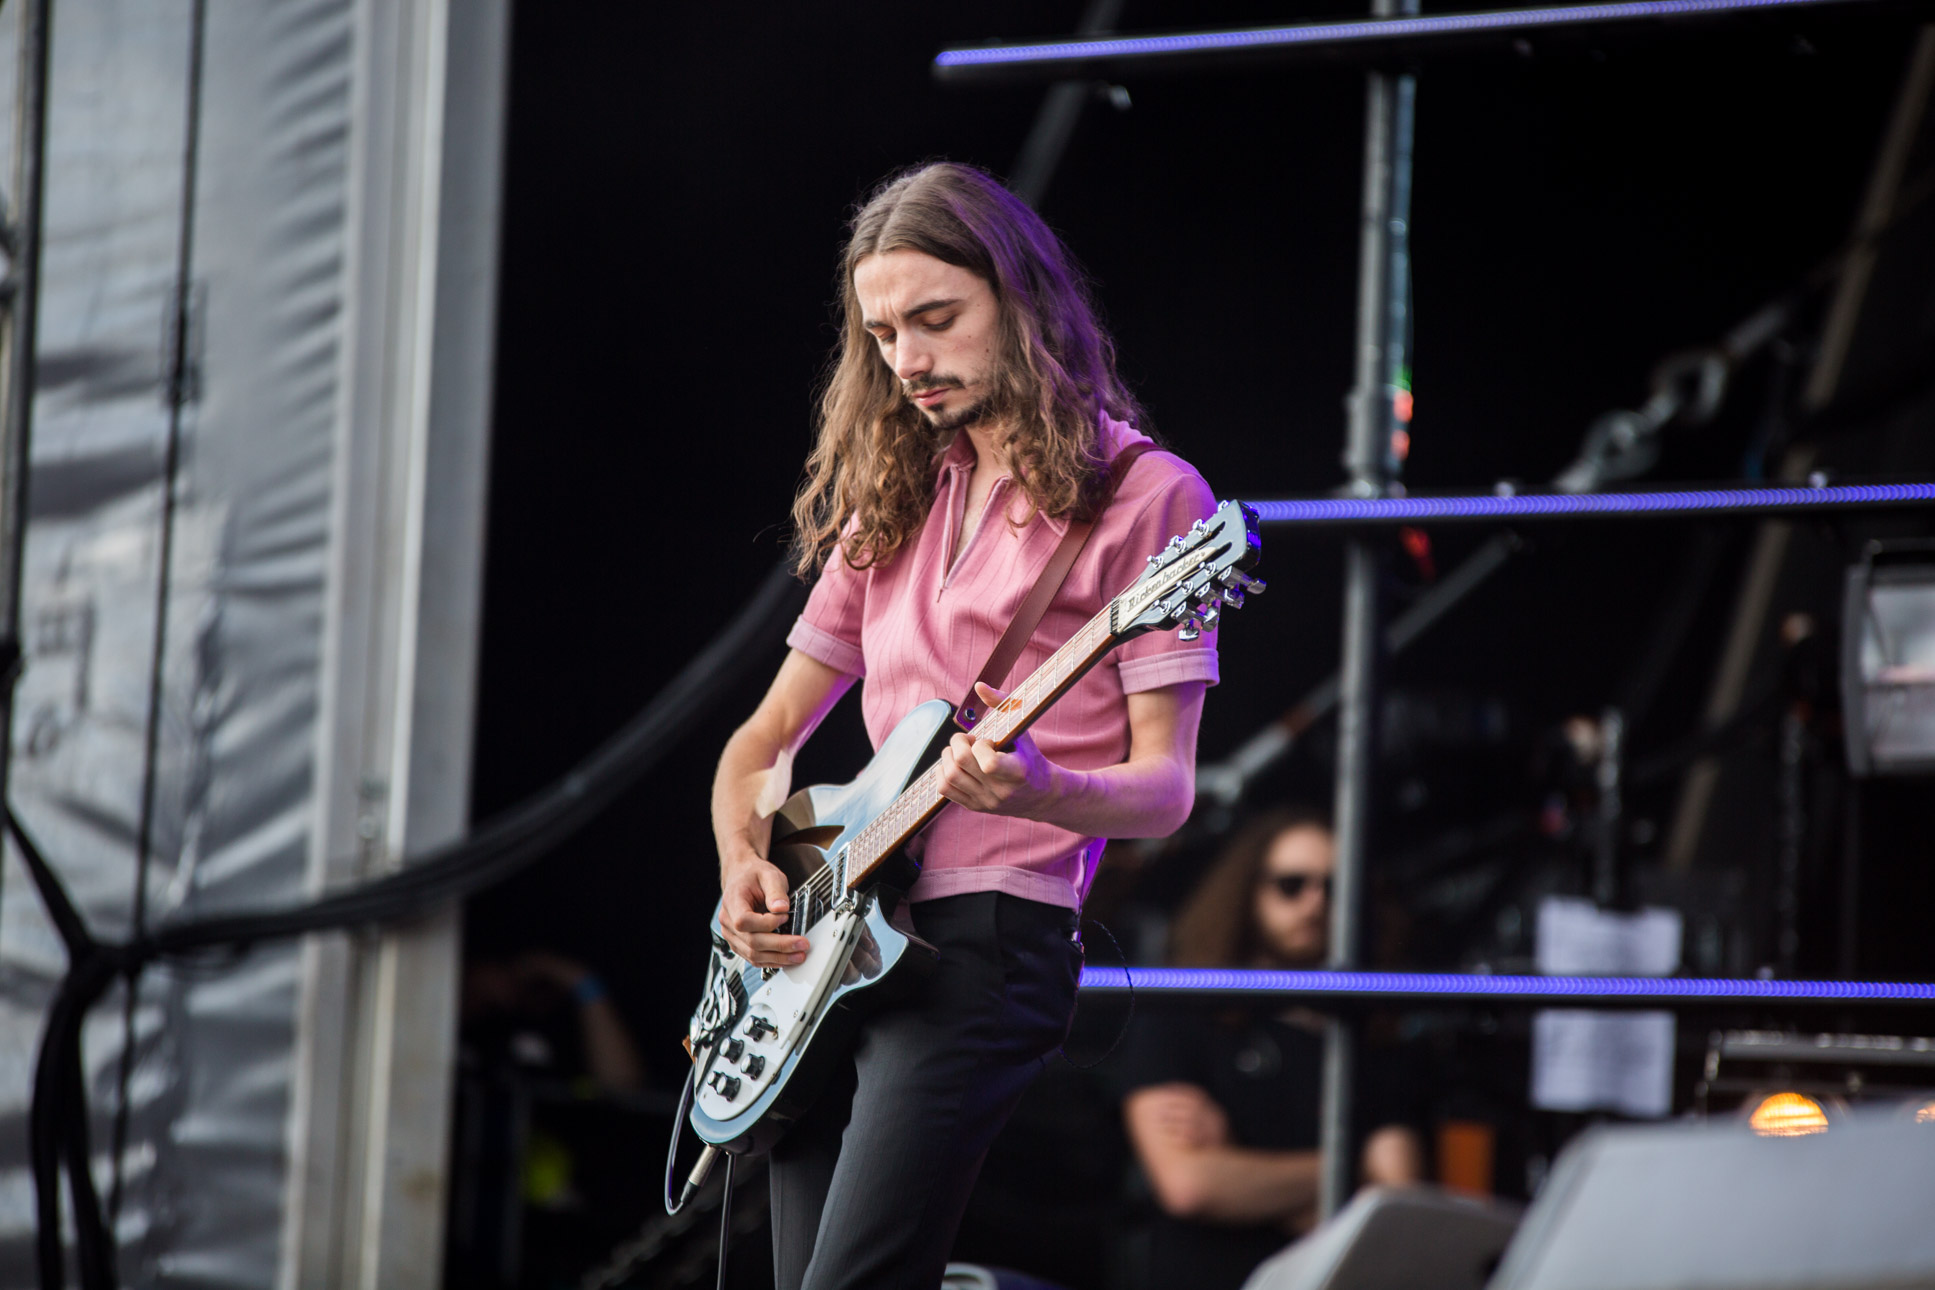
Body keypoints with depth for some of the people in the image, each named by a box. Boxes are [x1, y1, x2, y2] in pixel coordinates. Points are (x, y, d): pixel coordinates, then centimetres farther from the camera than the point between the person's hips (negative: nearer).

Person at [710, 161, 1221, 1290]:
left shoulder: (1144, 496, -1)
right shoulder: (894, 505, 19)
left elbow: (1164, 789, -6)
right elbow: (767, 737, 24)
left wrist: (1038, 793, -27)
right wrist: (745, 861, 3)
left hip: (987, 938, -7)